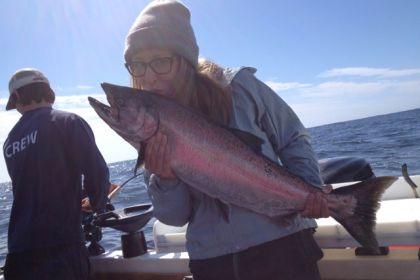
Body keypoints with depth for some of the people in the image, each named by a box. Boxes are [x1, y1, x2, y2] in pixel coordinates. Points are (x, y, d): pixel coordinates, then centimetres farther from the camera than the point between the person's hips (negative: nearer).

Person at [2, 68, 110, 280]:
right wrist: (98, 205, 8)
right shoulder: (68, 122, -6)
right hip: (61, 246, -5)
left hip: (19, 253, 6)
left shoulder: (10, 142, 12)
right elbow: (97, 174, -13)